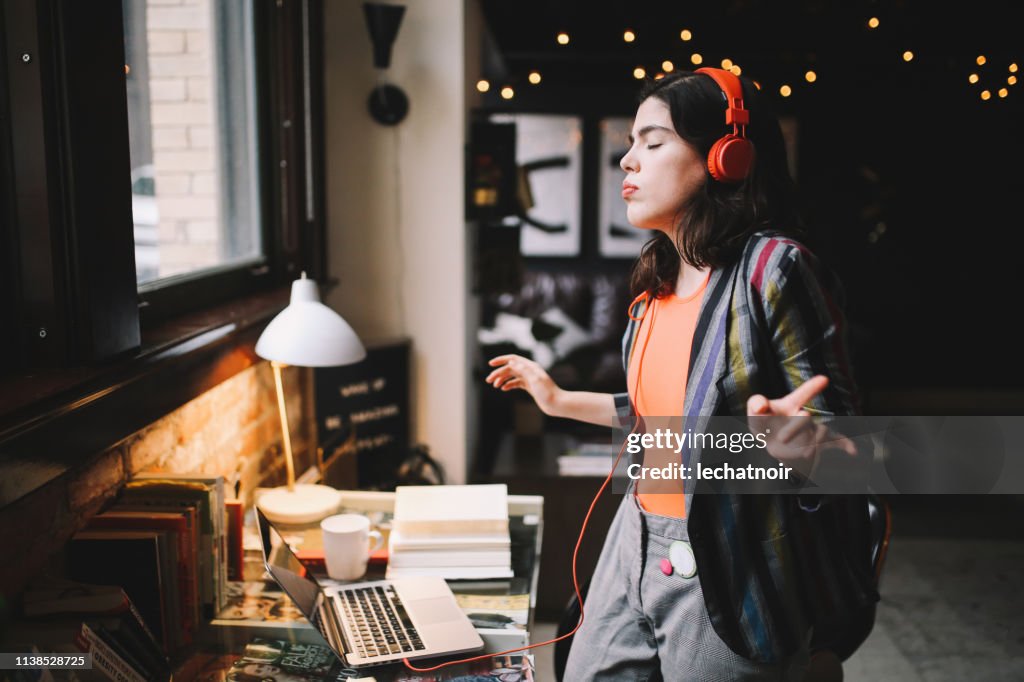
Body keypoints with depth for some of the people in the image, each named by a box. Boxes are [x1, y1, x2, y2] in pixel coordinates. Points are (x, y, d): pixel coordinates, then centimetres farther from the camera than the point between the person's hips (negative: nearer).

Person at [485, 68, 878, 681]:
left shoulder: (773, 268, -16)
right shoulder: (661, 277, 6)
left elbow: (834, 434, -15)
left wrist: (796, 443, -38)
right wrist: (563, 401, 23)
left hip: (727, 576, -7)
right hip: (638, 548, 7)